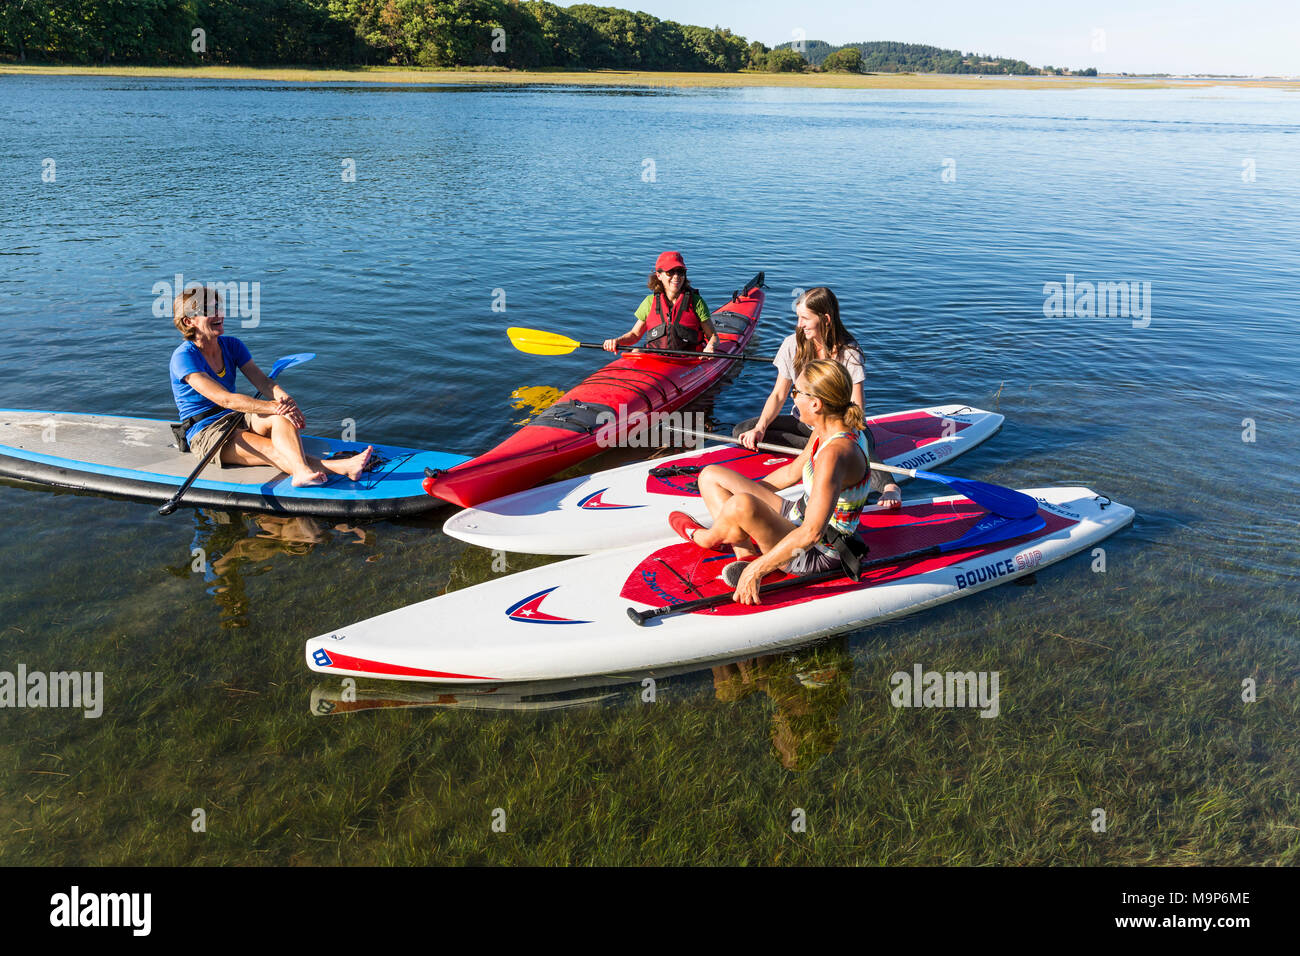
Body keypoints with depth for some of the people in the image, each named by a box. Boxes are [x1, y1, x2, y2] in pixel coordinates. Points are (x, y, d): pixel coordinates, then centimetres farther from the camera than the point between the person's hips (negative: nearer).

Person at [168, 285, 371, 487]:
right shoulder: (183, 357, -16)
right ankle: (338, 467, -56)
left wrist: (284, 399, -29)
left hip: (237, 420, 6)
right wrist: (274, 407, -35)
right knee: (274, 451, -31)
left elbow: (263, 381, -6)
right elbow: (224, 399, -27)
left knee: (283, 415, -28)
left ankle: (301, 471, -58)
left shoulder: (231, 345, 6)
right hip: (205, 434, -6)